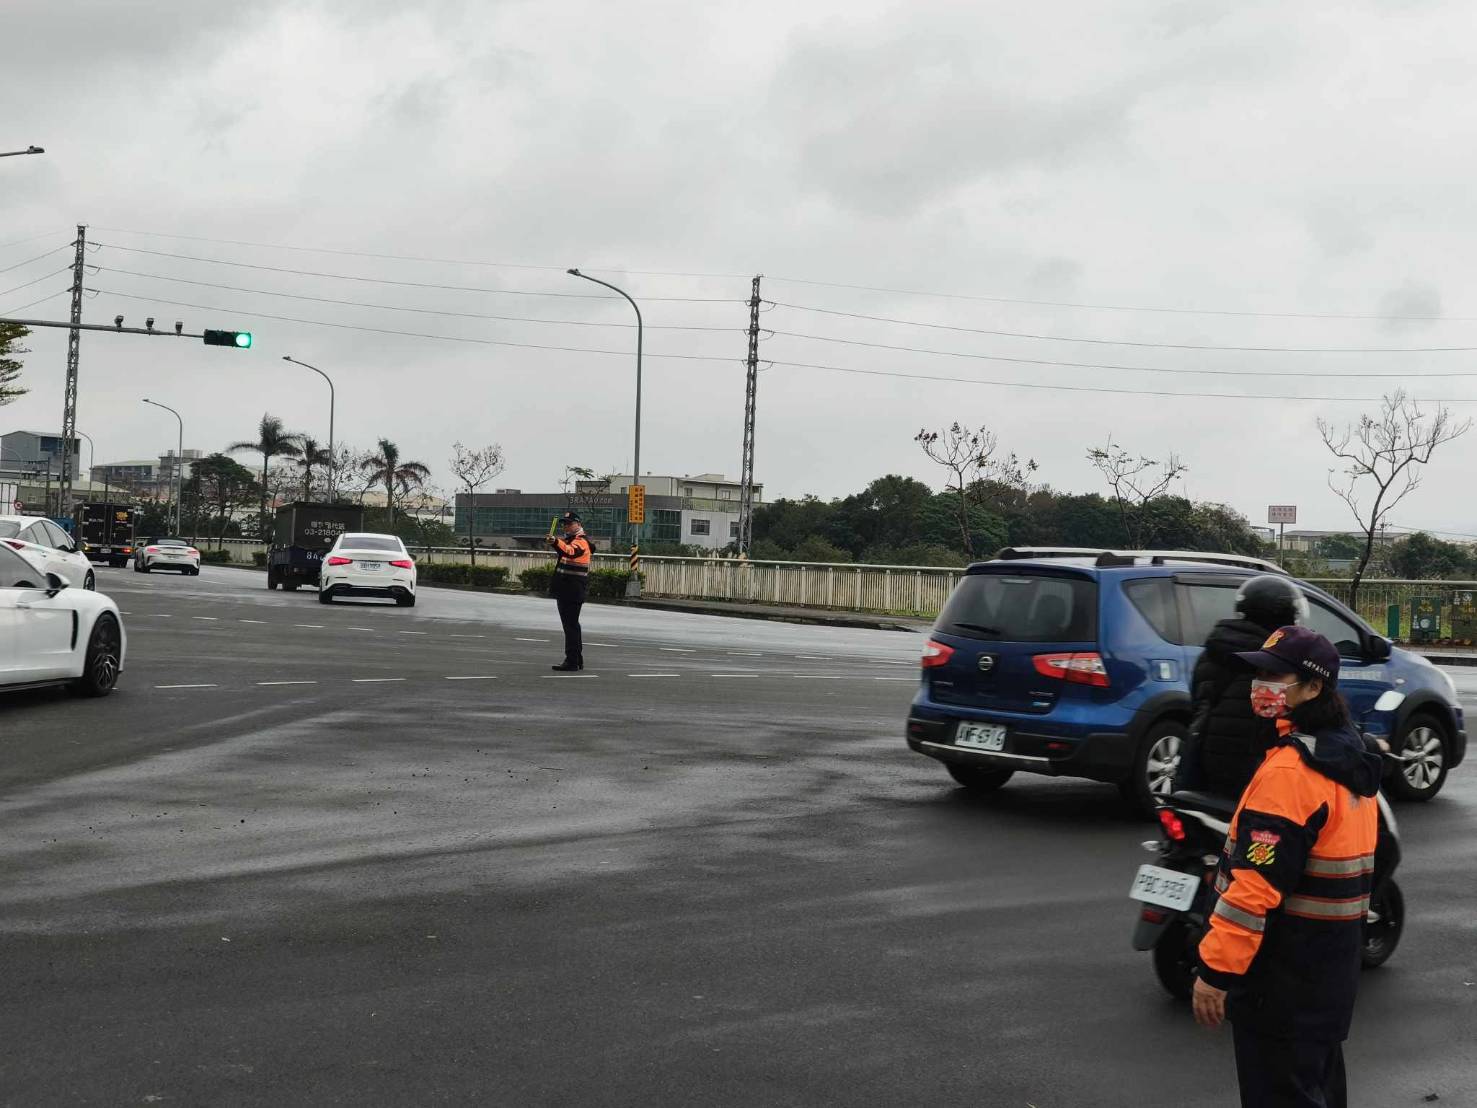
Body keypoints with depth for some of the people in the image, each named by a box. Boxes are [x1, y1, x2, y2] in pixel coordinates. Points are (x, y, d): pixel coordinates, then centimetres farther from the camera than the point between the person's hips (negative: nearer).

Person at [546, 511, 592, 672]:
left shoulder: (581, 541, -14)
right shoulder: (569, 539, 18)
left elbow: (570, 552, -36)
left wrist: (556, 542, -53)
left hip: (573, 591, -10)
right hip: (565, 591, 10)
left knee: (570, 625, -11)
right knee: (572, 625, 16)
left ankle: (571, 662, -10)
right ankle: (577, 660, 25)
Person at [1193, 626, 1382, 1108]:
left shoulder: (1289, 769, -22)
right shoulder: (1350, 757, 9)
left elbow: (1256, 883, -26)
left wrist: (1216, 970, -22)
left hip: (1284, 972, -10)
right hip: (1335, 960, 10)